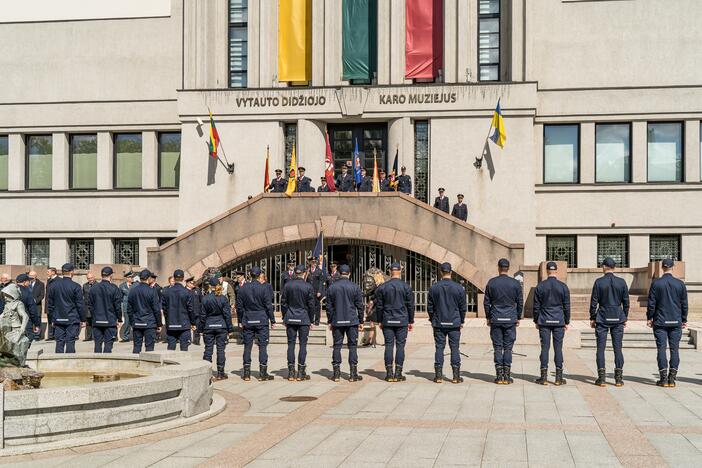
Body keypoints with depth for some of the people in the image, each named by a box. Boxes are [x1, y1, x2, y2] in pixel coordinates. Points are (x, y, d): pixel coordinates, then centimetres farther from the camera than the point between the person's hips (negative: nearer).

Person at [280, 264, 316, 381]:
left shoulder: (287, 285, 2)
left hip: (290, 319, 3)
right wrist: (311, 320, 7)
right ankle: (301, 373, 2)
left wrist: (285, 318, 13)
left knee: (291, 344, 5)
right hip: (303, 319, -2)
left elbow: (283, 303, 5)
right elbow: (311, 305, -3)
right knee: (303, 344, 2)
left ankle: (291, 372, 6)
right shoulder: (308, 287, -6)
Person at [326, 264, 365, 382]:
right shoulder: (355, 287, -2)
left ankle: (336, 373, 6)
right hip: (352, 321, -1)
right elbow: (360, 306, 0)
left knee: (337, 346, 6)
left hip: (337, 321, 1)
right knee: (352, 346, 3)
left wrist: (330, 321, 13)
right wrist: (361, 321, 8)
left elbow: (329, 306, 5)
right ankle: (353, 374, 1)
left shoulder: (332, 287, 2)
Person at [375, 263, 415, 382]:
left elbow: (379, 306, 5)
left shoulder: (382, 287, 2)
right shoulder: (406, 287, -1)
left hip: (387, 322, 1)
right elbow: (410, 305, 2)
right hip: (402, 321, -1)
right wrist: (411, 321, 9)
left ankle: (389, 373, 3)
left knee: (389, 346, 3)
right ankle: (398, 374, 0)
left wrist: (380, 321, 13)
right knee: (400, 346, 1)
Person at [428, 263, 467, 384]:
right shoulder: (459, 288, -4)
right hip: (454, 323, -1)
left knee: (439, 348, 4)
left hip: (439, 323, 1)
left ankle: (438, 375, 4)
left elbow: (430, 307, 4)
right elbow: (463, 307, 2)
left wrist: (432, 320, 16)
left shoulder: (434, 288, -2)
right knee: (455, 348, 3)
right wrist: (461, 321, 13)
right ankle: (456, 376, 2)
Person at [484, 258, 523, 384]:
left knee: (498, 347, 3)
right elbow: (520, 303, 5)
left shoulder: (491, 283, 0)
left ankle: (499, 376, 1)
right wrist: (518, 318, 15)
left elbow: (486, 302, 4)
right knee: (508, 348, 2)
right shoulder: (515, 283, 1)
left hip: (496, 320, 0)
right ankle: (507, 376, 1)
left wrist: (488, 317, 13)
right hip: (510, 320, 0)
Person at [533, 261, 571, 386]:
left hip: (544, 321, 0)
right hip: (559, 322, 0)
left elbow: (536, 306, 2)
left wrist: (536, 321, 11)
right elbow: (567, 306, 2)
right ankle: (559, 378, 3)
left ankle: (544, 377, 1)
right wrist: (567, 322, 10)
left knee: (545, 348, 1)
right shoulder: (563, 286, -1)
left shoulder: (540, 286, -1)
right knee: (558, 348, 2)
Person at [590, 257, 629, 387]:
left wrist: (592, 318, 4)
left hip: (602, 318, -2)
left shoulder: (599, 282, -5)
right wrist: (625, 318, 16)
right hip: (618, 318, 2)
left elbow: (594, 302, -4)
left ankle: (602, 378, 0)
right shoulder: (622, 282, 2)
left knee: (600, 348, 2)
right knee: (617, 348, 5)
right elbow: (626, 302, 6)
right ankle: (619, 378, 4)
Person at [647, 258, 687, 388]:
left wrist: (649, 318, 6)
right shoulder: (680, 284, 1)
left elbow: (651, 303, -3)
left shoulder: (656, 283, -5)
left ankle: (663, 378, -1)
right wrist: (684, 320, 15)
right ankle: (672, 378, 5)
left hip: (660, 321, -1)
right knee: (674, 349, 6)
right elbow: (684, 304, 6)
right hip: (676, 322, 1)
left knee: (661, 348, 1)